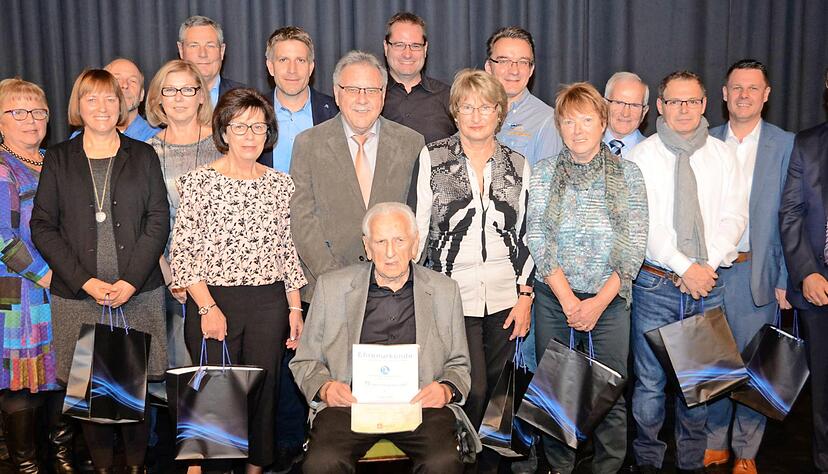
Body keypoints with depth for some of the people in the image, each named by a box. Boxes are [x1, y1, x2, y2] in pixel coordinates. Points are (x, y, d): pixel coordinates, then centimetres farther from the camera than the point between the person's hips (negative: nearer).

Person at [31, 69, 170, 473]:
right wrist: (85, 281, -9)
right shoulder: (58, 159, 8)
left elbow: (158, 222, 2)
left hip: (138, 295, 0)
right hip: (77, 297, 0)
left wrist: (130, 281, -9)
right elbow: (42, 227, 2)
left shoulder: (143, 156, 8)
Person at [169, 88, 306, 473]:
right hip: (213, 301, -3)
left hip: (269, 304, 3)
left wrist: (295, 308, 8)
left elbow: (288, 250, 12)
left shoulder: (280, 184, 8)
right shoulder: (198, 182, -3)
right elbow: (182, 253, -5)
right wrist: (207, 308, -12)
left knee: (264, 388, 8)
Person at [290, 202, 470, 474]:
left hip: (420, 402, 1)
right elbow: (305, 362, 15)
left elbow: (458, 365, 19)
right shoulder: (331, 287, 11)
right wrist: (324, 387, -7)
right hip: (349, 402, 0)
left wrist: (446, 389, -4)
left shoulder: (445, 291, 14)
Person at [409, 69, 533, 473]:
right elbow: (417, 227, 1)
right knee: (472, 390, -9)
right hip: (452, 293, -3)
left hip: (504, 298, 3)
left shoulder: (517, 165, 8)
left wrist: (525, 295, 5)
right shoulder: (432, 157, 1)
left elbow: (527, 234, 11)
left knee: (496, 390, 9)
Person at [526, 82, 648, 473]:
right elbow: (538, 240, -3)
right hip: (554, 301, 1)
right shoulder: (544, 173, 3)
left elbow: (634, 248, -3)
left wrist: (599, 302, -11)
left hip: (610, 301, 0)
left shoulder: (628, 174, 2)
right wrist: (569, 300, -11)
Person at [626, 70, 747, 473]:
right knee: (650, 380, 2)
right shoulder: (642, 157, -1)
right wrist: (685, 268, -15)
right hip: (655, 285, -2)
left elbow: (734, 217, 2)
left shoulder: (722, 156, 8)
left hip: (707, 285, 3)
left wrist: (707, 266, -11)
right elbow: (643, 224, -9)